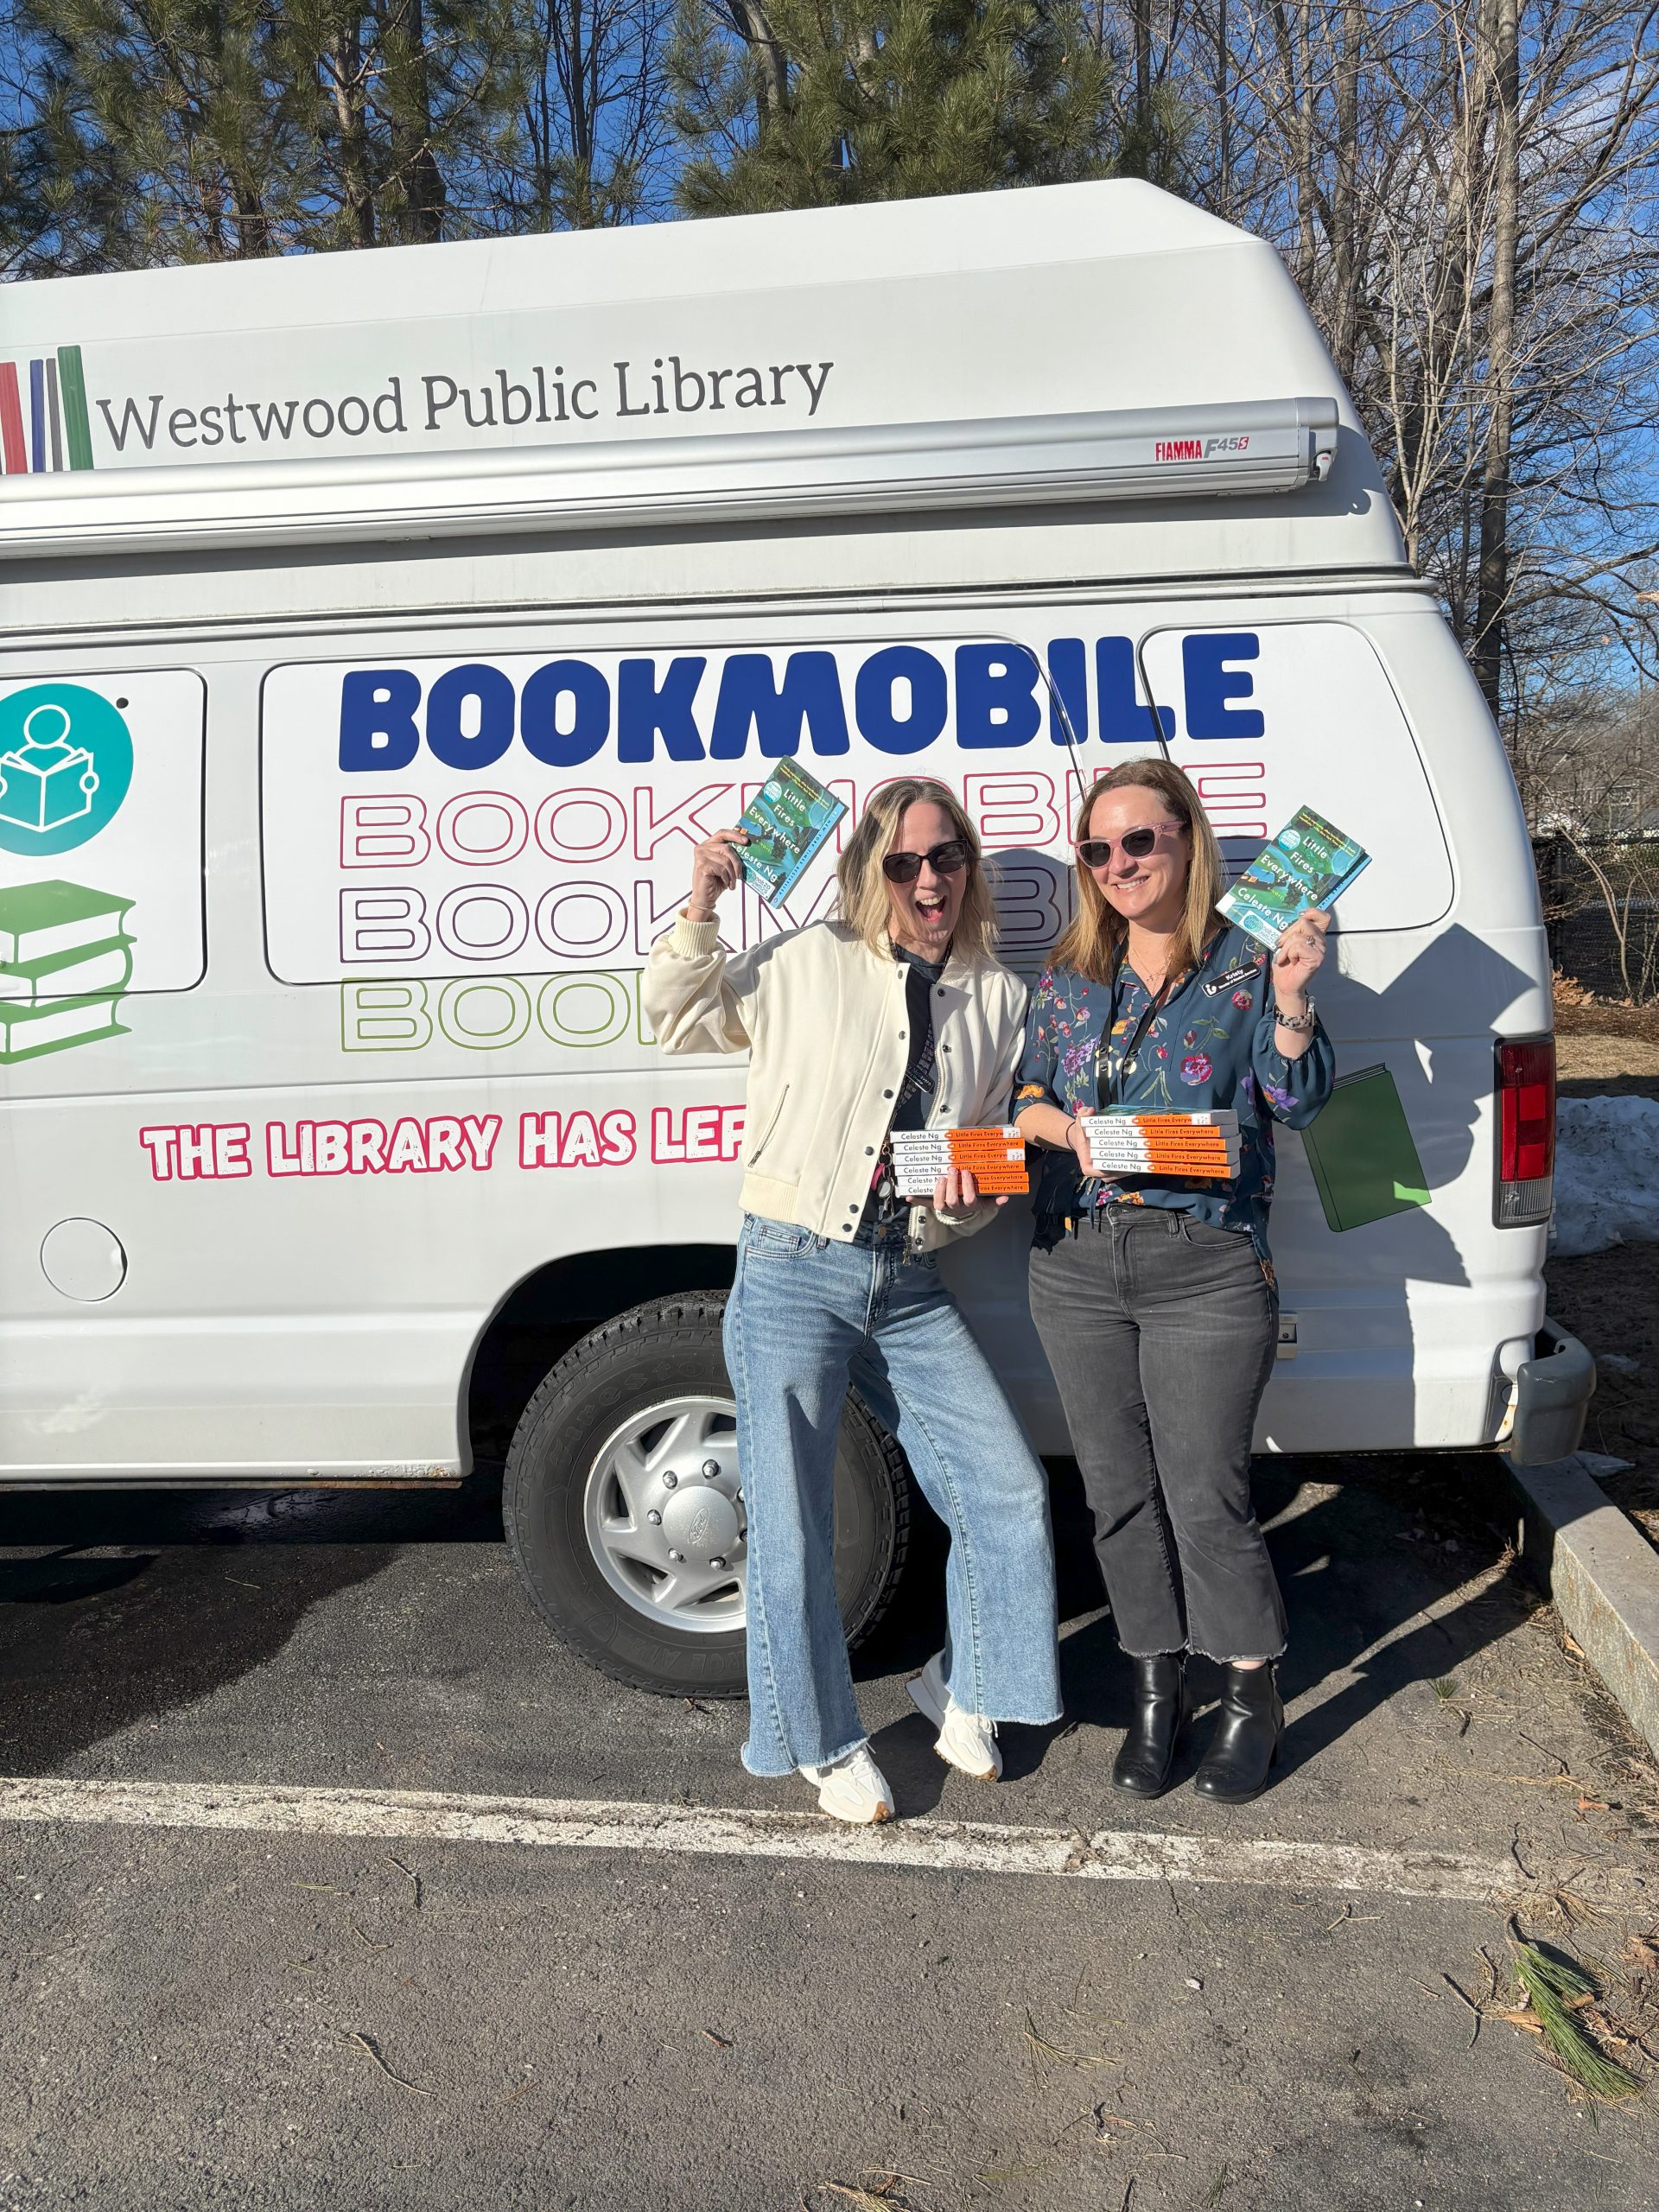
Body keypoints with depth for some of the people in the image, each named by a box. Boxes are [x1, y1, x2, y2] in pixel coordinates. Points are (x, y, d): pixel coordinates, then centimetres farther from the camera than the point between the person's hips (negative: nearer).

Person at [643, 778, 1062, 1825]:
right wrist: (700, 911, -5)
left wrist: (969, 1199, -6)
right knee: (792, 1529, 2)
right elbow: (681, 1019, 10)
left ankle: (960, 1689, 29)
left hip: (912, 1288, 3)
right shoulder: (807, 963, 0)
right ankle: (826, 1745, 27)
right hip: (792, 1275, -3)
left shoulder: (1000, 997, 9)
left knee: (1010, 1495, 1)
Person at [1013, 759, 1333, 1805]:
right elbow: (1024, 1094, 13)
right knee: (1120, 1493, 12)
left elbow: (1301, 1103, -4)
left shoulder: (1248, 965, 0)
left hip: (1207, 1271, -4)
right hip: (1077, 1267, 4)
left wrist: (1291, 1002, -19)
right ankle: (1159, 1689, 31)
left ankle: (1256, 1698, 24)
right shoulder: (1068, 977, 11)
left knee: (1206, 1498, -1)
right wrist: (1062, 1127, -8)